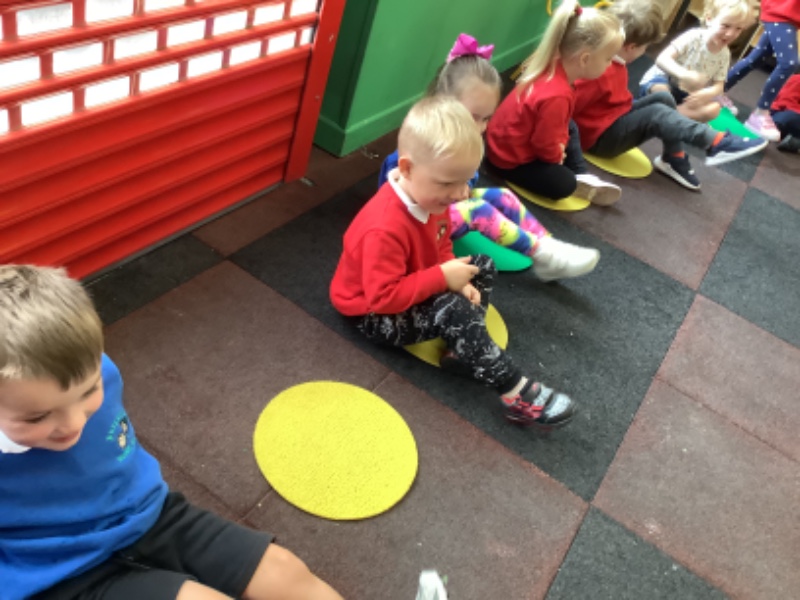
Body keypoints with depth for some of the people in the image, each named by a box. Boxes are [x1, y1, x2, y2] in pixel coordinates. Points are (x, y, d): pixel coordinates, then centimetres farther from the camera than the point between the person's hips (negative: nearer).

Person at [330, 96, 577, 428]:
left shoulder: (429, 196, -9)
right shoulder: (386, 228, -36)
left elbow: (441, 246, 7)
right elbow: (383, 297, -36)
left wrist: (454, 277, -13)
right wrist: (444, 278, -33)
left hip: (411, 289, 10)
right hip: (374, 312, -10)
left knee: (483, 266, 7)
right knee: (454, 312, -30)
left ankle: (462, 351, -7)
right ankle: (517, 393, -21)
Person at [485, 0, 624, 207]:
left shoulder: (553, 65, -8)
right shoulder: (556, 96, -37)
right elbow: (546, 146, -24)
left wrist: (560, 146, 3)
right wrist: (558, 156, -4)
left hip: (507, 141, 10)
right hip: (510, 159, -10)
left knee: (570, 128, 23)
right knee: (564, 185, -21)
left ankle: (582, 177, 15)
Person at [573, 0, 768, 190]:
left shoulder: (612, 60, 0)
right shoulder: (600, 72, -30)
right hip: (600, 137, -10)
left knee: (663, 98, 1)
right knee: (657, 114, -23)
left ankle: (674, 160, 7)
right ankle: (717, 143, -21)